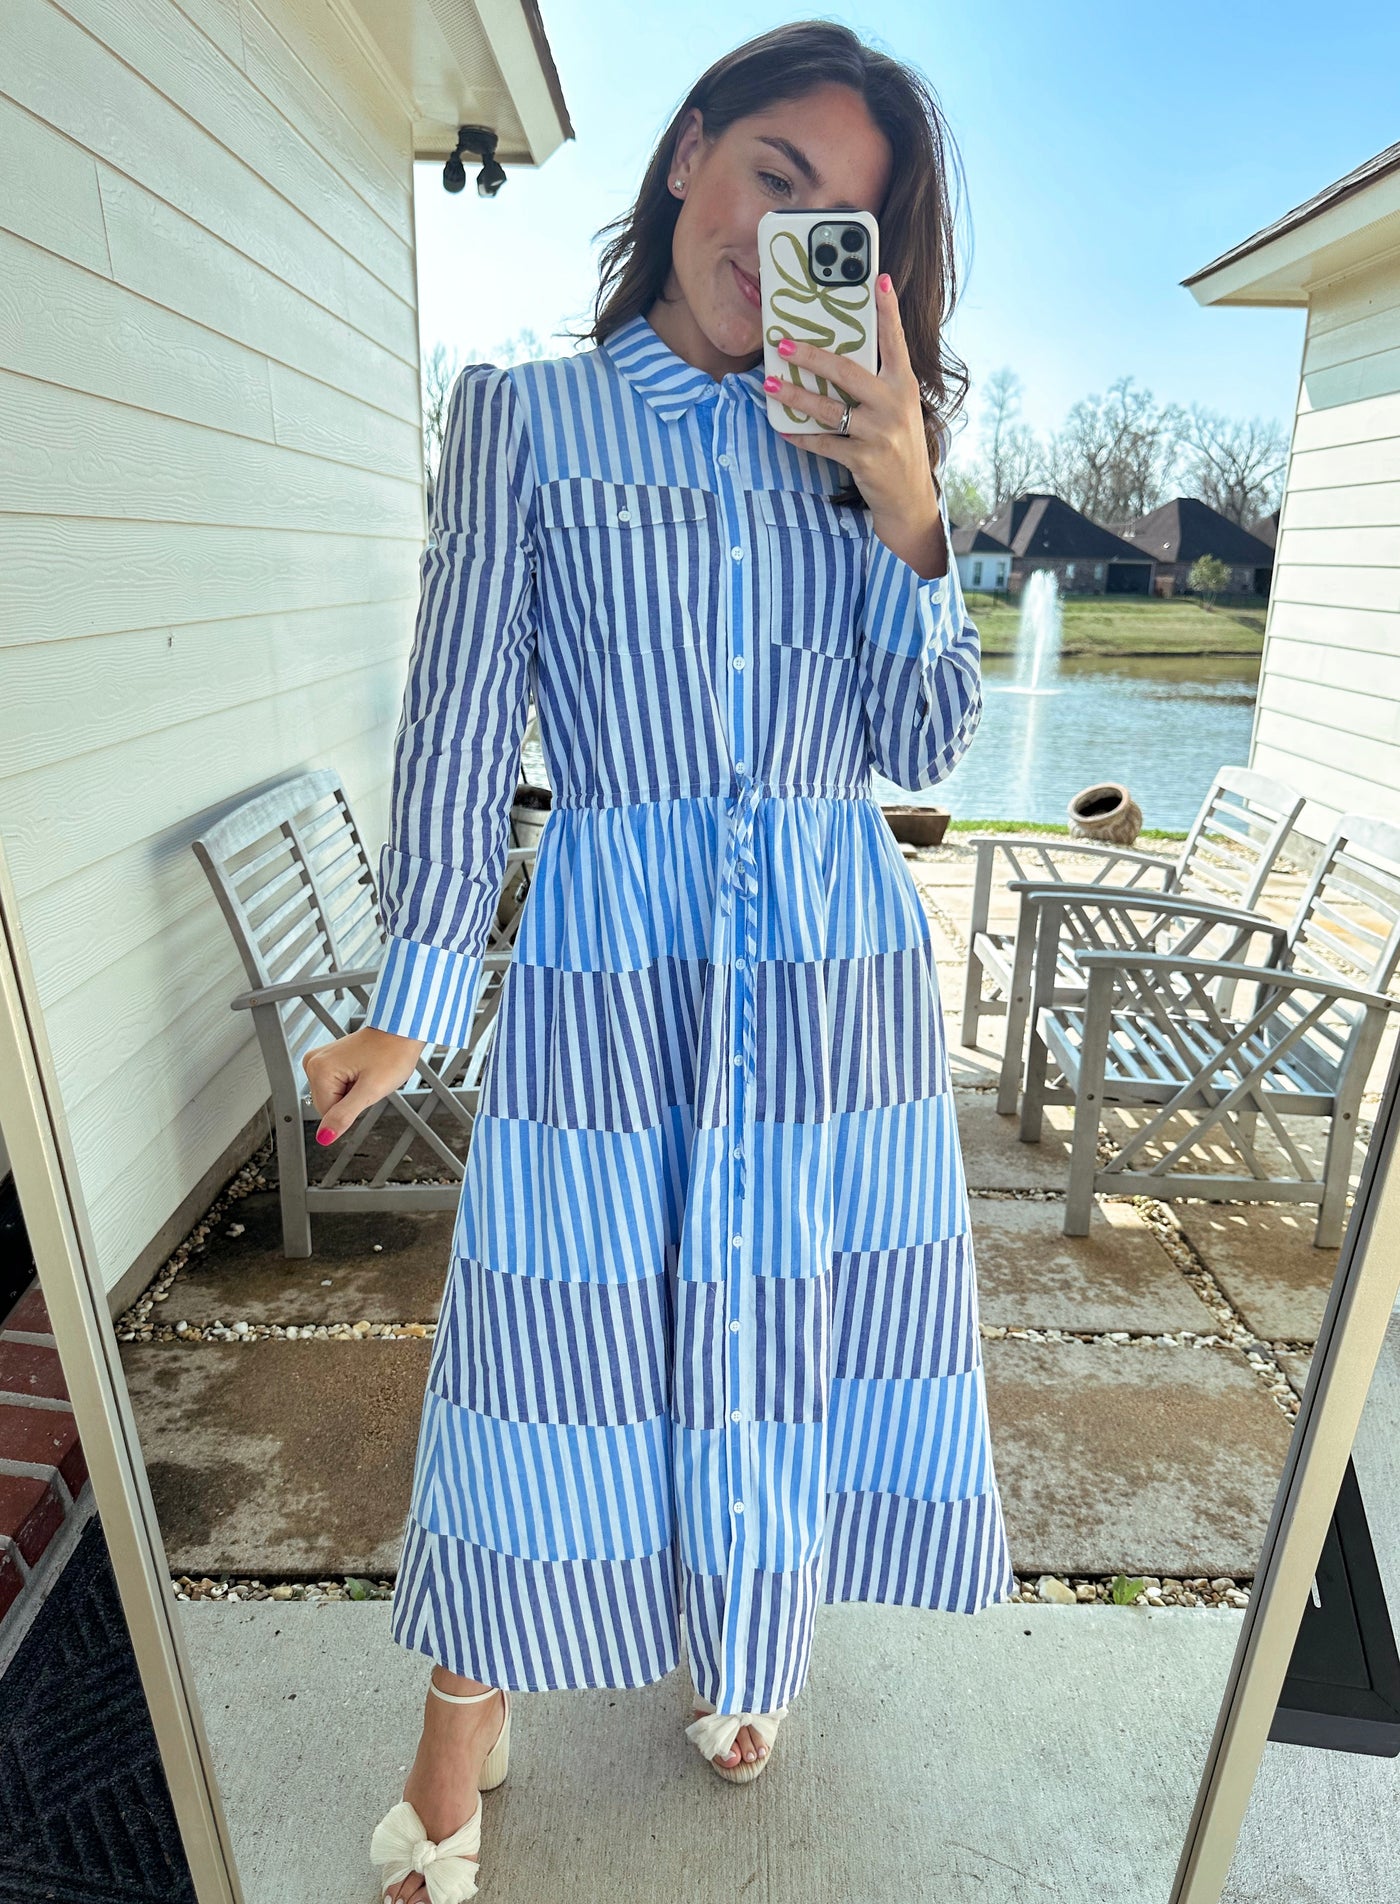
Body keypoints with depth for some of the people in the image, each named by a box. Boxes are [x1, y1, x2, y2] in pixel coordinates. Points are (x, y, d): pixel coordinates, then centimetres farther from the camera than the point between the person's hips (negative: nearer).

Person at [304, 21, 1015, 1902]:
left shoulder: (855, 438, 12)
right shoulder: (524, 417, 4)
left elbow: (927, 743, 5)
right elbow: (462, 723, -1)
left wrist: (910, 519, -8)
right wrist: (411, 1003, -4)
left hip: (840, 968, 4)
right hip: (611, 968, -3)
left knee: (793, 1328, 14)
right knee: (566, 1349, 6)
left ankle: (747, 1639, 45)